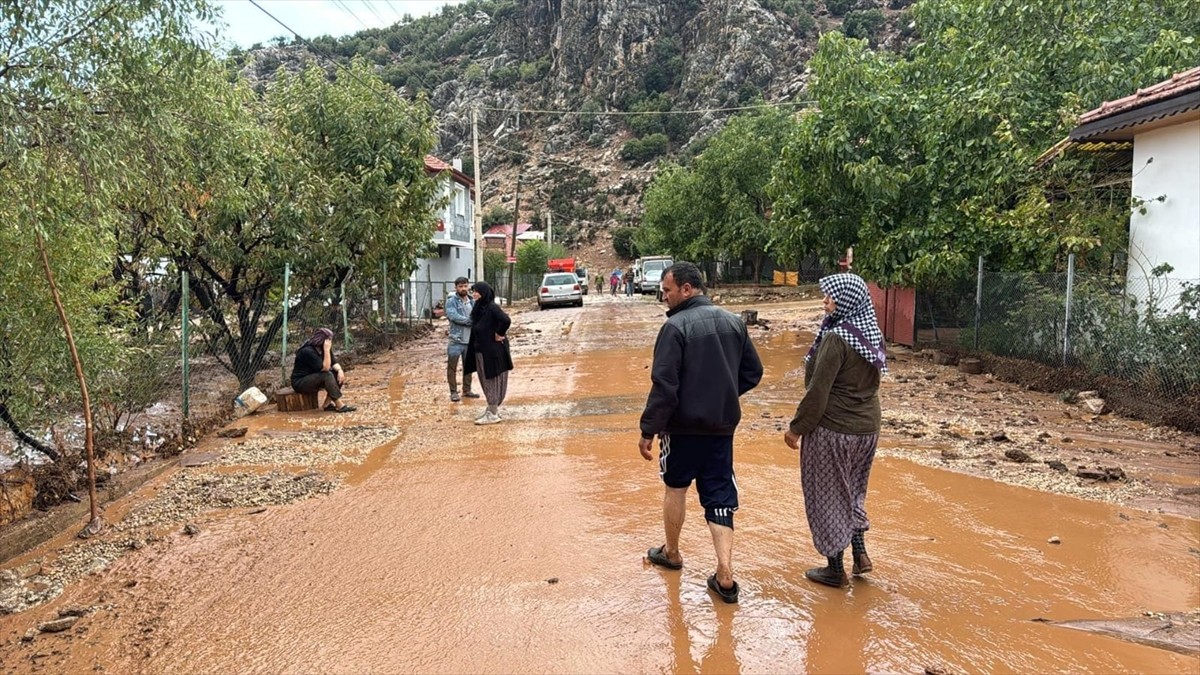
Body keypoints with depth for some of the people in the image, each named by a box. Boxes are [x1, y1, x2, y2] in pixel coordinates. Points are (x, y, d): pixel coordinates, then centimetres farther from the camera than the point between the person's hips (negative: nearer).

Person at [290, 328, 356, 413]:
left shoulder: (322, 349, 1)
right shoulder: (308, 351, -26)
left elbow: (334, 363, -1)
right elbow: (325, 368, -29)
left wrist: (340, 370, -22)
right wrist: (327, 350, -29)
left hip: (315, 379, 9)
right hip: (300, 383, -9)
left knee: (338, 374, -10)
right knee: (327, 375, -31)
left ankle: (328, 404, -12)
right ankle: (339, 406, -31)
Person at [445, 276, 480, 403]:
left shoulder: (472, 302, 11)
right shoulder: (451, 301, -8)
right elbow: (453, 316, -23)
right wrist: (470, 320, -21)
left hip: (470, 340, 5)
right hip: (456, 340, -5)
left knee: (468, 367, 15)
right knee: (452, 367, 1)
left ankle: (467, 390, 27)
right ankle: (454, 392, 11)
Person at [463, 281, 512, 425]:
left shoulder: (492, 307, -17)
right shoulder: (479, 308, 9)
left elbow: (506, 320, -33)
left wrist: (499, 334, -20)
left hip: (493, 350, -9)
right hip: (481, 350, 9)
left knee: (492, 380, -1)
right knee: (486, 380, 15)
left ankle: (493, 414, 7)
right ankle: (492, 409, 26)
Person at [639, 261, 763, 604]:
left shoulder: (676, 326, -17)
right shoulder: (733, 322, 3)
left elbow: (664, 386, -21)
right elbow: (753, 373, 9)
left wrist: (648, 430, -15)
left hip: (684, 425, -5)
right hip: (722, 425, 5)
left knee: (675, 487, 18)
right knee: (719, 496, 8)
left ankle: (671, 553, 36)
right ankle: (725, 577, 3)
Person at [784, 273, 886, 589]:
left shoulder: (836, 338, -21)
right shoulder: (873, 334, 3)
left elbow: (817, 391, -21)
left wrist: (796, 428, -11)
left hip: (832, 430, -8)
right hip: (867, 428, 8)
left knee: (827, 496, 8)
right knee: (851, 489, 25)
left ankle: (836, 570, 18)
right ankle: (860, 553, 24)